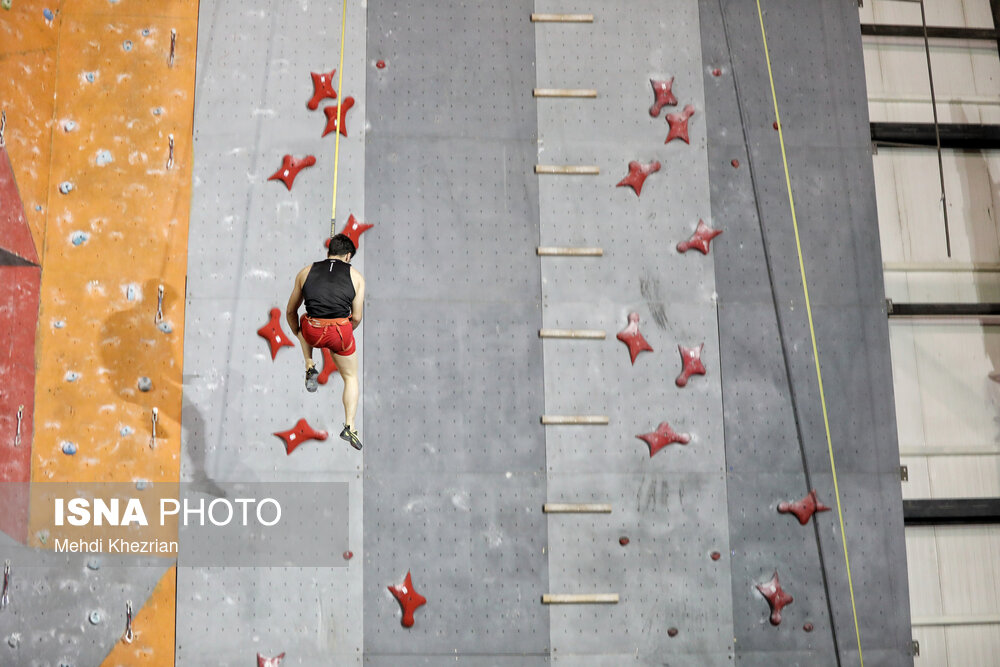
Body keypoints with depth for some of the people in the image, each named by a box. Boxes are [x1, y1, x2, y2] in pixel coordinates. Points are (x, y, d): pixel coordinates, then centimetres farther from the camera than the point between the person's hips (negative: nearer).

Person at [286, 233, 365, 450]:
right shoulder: (356, 276, 10)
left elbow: (290, 312, 18)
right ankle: (349, 426, 10)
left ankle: (310, 367, 25)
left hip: (312, 332, 1)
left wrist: (298, 334, 36)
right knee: (351, 378, 22)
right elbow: (357, 317, 7)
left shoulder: (306, 272, 13)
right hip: (341, 331, -1)